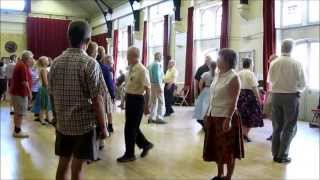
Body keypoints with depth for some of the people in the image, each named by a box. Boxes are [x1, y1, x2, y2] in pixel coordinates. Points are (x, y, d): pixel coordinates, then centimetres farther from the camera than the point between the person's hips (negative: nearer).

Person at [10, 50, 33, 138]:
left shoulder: (20, 64, 13)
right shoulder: (23, 66, -19)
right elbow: (24, 82, -22)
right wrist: (29, 93, -15)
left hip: (16, 91, 10)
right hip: (20, 93, -10)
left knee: (17, 112, 16)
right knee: (21, 113, -2)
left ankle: (16, 130, 24)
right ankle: (18, 131, 5)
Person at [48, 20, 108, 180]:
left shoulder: (56, 63, 2)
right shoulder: (90, 63, -14)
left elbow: (52, 96, 8)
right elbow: (97, 99, -15)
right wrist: (103, 127, -6)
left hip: (62, 124, 5)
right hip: (84, 124, -5)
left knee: (63, 163, 17)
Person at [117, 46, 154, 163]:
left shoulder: (142, 70, -18)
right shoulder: (130, 69, 10)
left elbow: (147, 89, -21)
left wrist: (146, 106, -21)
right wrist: (126, 100, 21)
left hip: (137, 100, -9)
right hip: (129, 99, 9)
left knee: (130, 128, 0)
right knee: (133, 127, 16)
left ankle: (129, 154, 15)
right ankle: (145, 144, 35)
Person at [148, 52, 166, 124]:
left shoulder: (151, 64, 14)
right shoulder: (158, 64, -14)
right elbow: (157, 75, -21)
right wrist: (160, 86, -22)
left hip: (152, 84, 9)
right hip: (157, 84, -9)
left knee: (153, 101, 11)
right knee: (161, 102, -4)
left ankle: (151, 117, 14)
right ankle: (159, 118, -5)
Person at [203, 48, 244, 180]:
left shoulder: (233, 77, -12)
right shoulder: (217, 76, 10)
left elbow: (234, 101, -17)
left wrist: (228, 119, -24)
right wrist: (208, 115, 15)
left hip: (226, 117, -8)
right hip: (214, 116, 8)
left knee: (228, 150, 5)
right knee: (216, 147, 16)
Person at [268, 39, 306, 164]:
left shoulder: (273, 63, -3)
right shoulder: (297, 64, -11)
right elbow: (302, 84, -3)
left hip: (275, 96, 4)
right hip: (291, 97, -3)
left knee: (277, 126, 13)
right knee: (289, 127, 7)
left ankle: (276, 154, 20)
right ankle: (282, 155, 8)